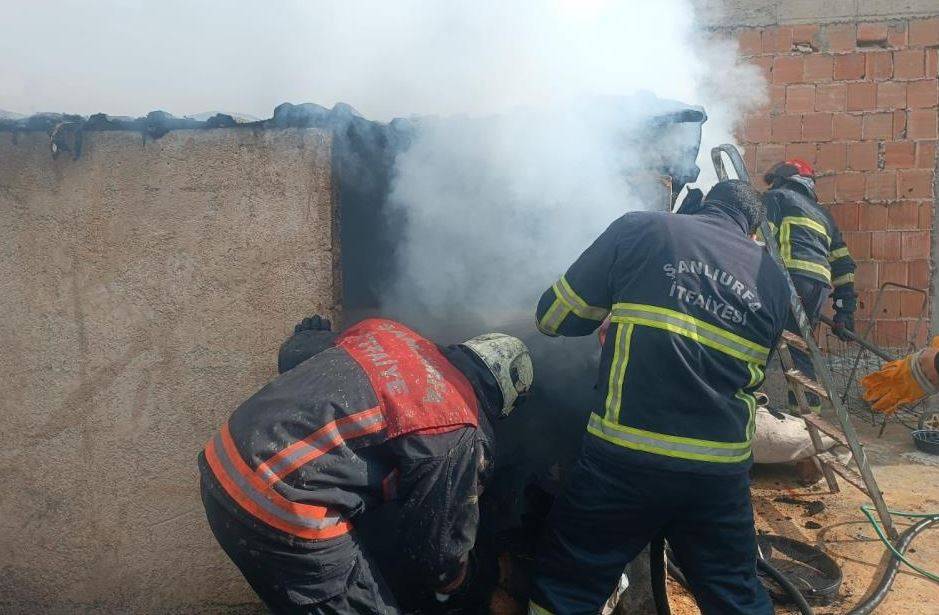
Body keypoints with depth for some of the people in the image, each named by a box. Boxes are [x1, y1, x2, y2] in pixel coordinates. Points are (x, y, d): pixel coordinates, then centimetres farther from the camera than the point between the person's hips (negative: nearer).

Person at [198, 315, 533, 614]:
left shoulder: (385, 331, 8)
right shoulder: (459, 435, -10)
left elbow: (291, 353, 22)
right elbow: (437, 551, 0)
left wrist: (310, 335, 45)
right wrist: (457, 583, 22)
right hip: (281, 516, -8)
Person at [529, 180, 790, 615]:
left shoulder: (639, 230, 0)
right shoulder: (772, 278, 11)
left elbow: (553, 317, 2)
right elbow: (752, 375, 18)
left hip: (626, 455, -4)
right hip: (723, 470, 4)